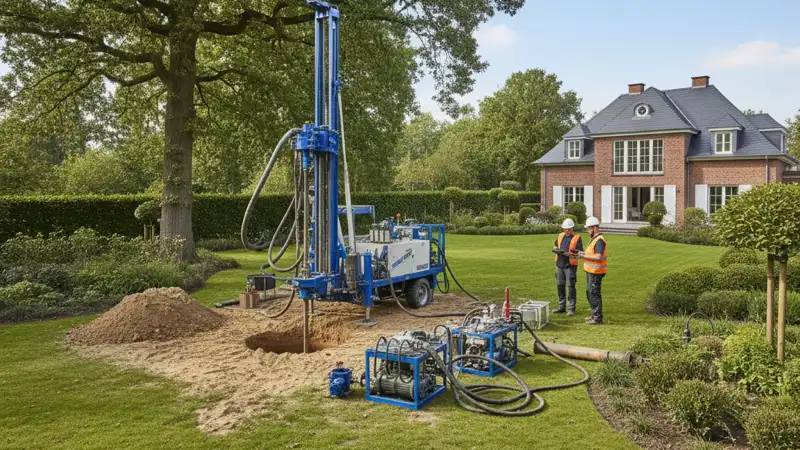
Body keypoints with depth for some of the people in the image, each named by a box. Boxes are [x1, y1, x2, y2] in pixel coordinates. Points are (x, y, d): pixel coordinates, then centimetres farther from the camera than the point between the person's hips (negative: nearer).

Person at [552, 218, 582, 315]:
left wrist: (568, 253, -22)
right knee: (560, 286, 11)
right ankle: (561, 307, 21)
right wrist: (556, 249, 2)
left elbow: (580, 252, -10)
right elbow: (556, 246, 25)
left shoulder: (576, 238, -6)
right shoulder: (560, 236, 12)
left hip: (570, 265, -6)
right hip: (559, 264, 6)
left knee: (571, 287, -3)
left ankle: (572, 309, 3)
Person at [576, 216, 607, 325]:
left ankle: (598, 318, 0)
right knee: (589, 292, 16)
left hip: (595, 272, -11)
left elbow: (598, 257, -26)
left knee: (594, 293, -6)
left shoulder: (599, 240, -18)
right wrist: (583, 253, 9)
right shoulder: (594, 238, 15)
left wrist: (584, 256, -19)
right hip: (591, 271, 11)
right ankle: (595, 315, 26)